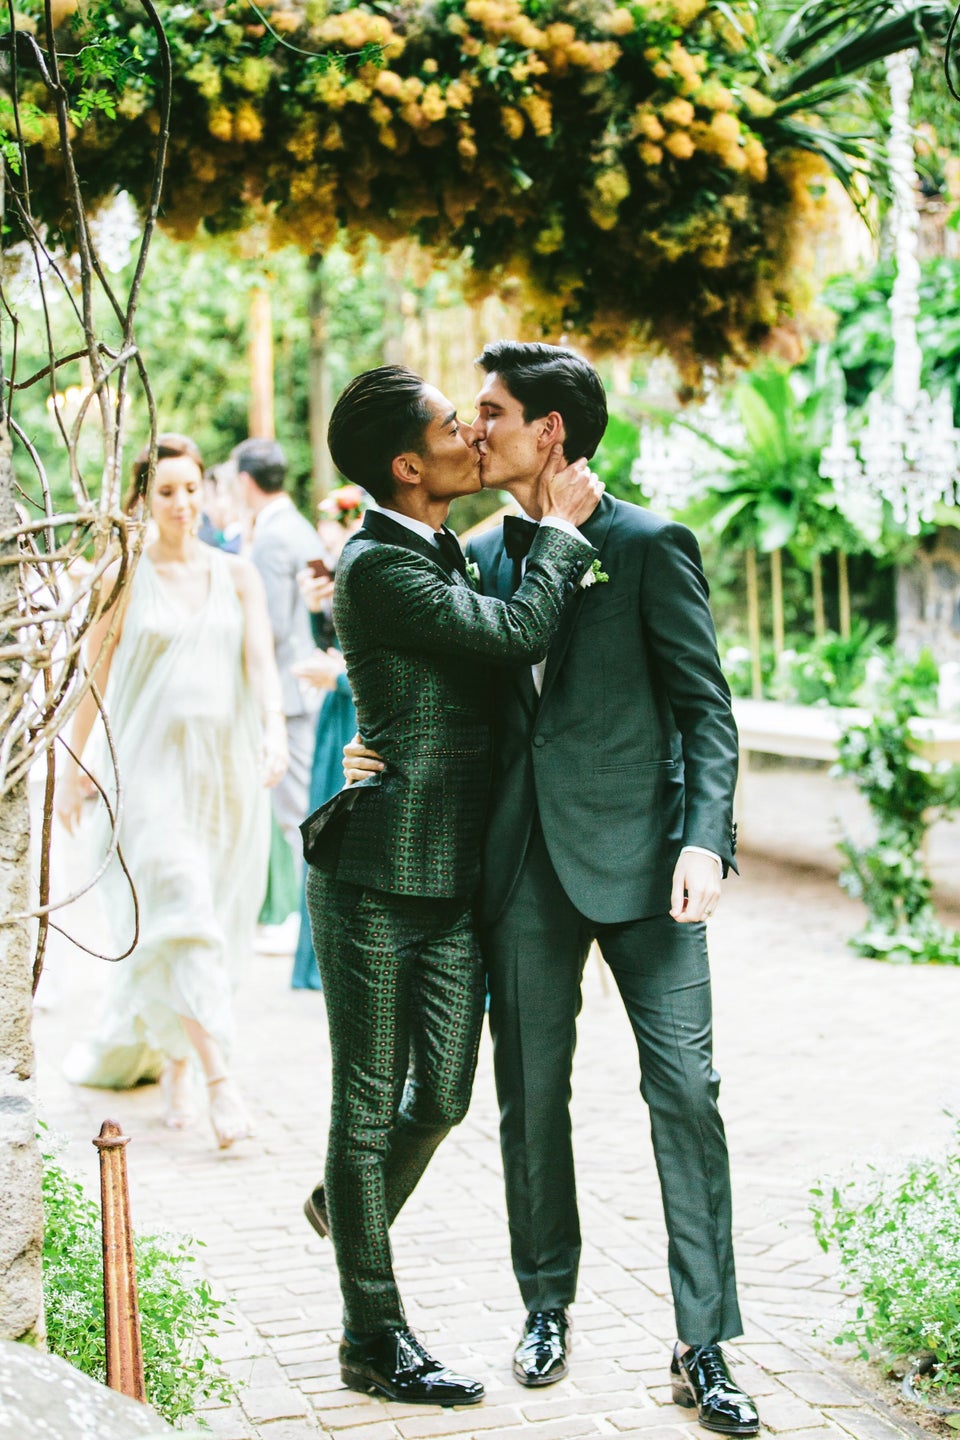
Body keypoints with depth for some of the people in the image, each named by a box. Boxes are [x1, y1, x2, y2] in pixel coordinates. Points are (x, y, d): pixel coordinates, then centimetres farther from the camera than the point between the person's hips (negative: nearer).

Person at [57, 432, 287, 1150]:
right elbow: (93, 677, 7)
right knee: (182, 912, -15)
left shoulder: (238, 576, 7)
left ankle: (169, 1060, 28)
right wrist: (74, 767, 8)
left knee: (209, 918, 9)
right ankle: (219, 1078, -19)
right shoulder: (123, 578, 2)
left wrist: (274, 728, -22)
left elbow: (261, 661, -4)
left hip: (227, 766, 3)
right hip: (153, 763, -3)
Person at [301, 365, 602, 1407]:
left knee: (442, 1096, 12)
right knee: (371, 1104, 3)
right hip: (376, 879, -8)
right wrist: (560, 525, -10)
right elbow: (519, 630, -24)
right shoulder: (378, 567, -16)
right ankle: (375, 1340, 14)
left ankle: (346, 1208, 41)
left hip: (455, 879, 8)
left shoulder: (444, 552, 14)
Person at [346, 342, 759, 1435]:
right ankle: (547, 1306, 27)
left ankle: (703, 1346, 4)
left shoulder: (649, 547, -2)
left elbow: (705, 707, -5)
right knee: (530, 1099, 10)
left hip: (637, 855, -4)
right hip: (522, 864, 5)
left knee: (684, 1091, -4)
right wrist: (378, 750, 3)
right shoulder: (479, 557, 12)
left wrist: (705, 837, -16)